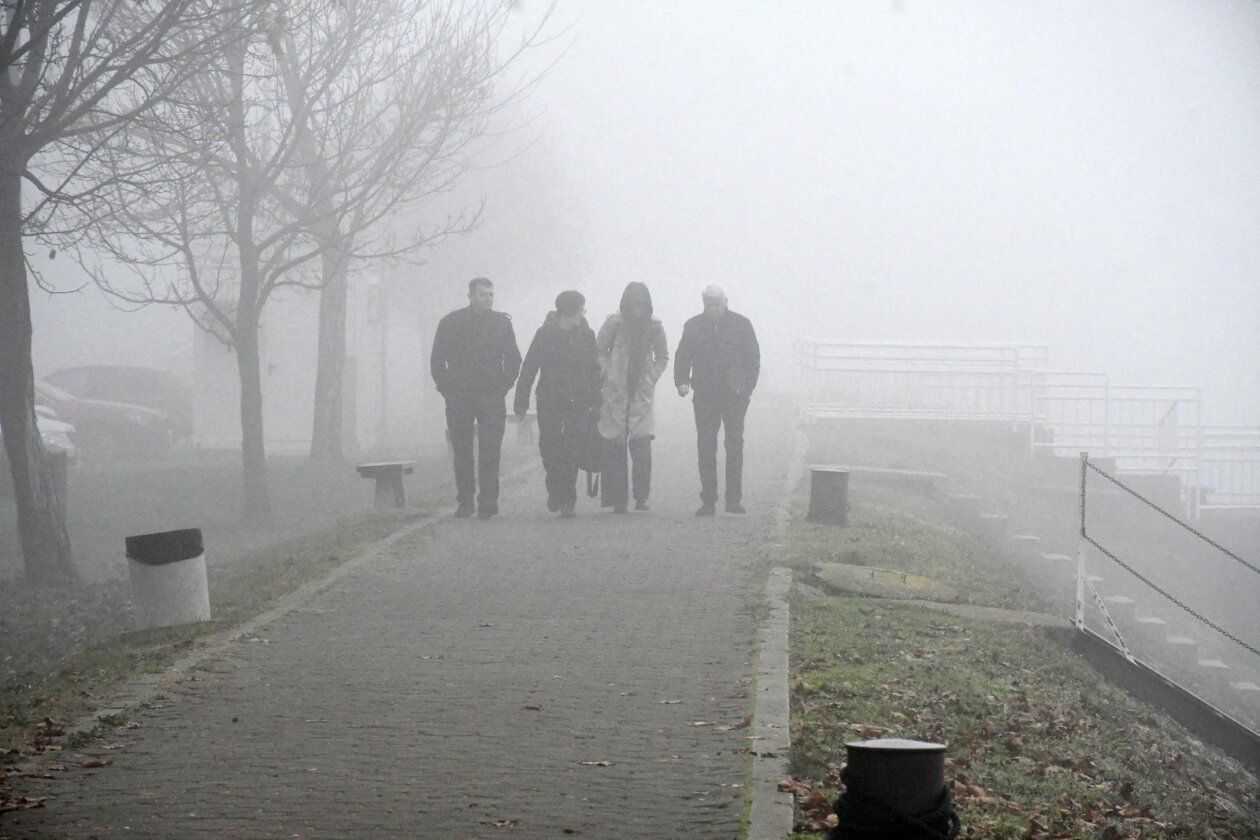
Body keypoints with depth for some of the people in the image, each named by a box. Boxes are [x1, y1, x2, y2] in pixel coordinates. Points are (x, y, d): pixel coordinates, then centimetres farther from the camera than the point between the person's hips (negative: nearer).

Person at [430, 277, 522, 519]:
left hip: (492, 397, 0)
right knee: (462, 452, 3)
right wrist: (446, 388, 0)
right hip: (459, 397, 0)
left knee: (490, 452, -8)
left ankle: (488, 502, -8)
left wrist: (504, 386, 4)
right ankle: (464, 502, 11)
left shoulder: (502, 323, 7)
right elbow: (437, 360, 7)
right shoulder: (450, 323, 4)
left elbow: (513, 358, 14)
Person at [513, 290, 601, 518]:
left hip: (578, 400, 1)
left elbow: (594, 370, 9)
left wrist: (595, 401, 5)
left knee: (571, 449, -4)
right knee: (549, 445, -2)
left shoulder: (586, 334, 3)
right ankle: (555, 489, 22)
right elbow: (529, 368, -1)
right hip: (550, 399, -1)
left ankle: (567, 499, 2)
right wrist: (521, 401, -4)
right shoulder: (545, 333, -3)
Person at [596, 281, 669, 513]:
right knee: (615, 447, -1)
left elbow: (662, 358, 13)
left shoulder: (654, 325, 1)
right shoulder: (614, 322, -4)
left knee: (642, 445, -12)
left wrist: (651, 379, 4)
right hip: (615, 394, -1)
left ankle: (641, 497, -8)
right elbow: (599, 352, 6)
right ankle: (618, 501, 4)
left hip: (642, 394, 1)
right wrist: (608, 375, -4)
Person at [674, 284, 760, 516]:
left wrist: (746, 386, -9)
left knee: (735, 445, -7)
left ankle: (734, 499, -5)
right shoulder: (693, 326, 7)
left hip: (734, 396, -2)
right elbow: (682, 357, 8)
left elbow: (753, 358, 4)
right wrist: (682, 381, -10)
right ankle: (708, 501, 7)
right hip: (705, 397, 2)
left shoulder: (742, 324, 4)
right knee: (706, 448, 2)